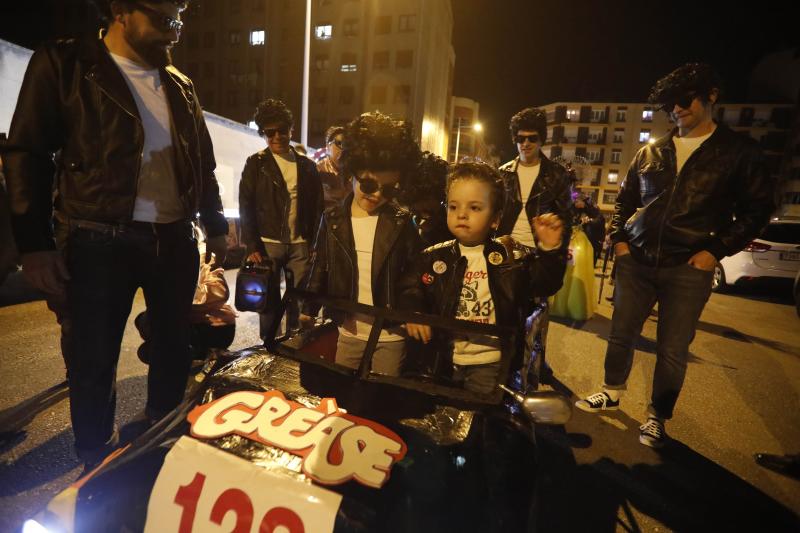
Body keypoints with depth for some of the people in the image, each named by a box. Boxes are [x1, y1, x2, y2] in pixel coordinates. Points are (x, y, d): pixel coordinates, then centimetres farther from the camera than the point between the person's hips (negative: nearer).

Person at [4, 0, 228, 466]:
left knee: (175, 349, 13)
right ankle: (99, 468, 27)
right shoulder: (64, 63, 1)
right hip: (101, 241, -4)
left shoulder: (181, 86, 14)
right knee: (94, 361, 5)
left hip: (176, 239, 4)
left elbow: (203, 162, 18)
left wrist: (216, 226, 16)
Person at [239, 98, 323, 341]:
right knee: (268, 300, 6)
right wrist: (251, 246, -9)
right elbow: (246, 207, 0)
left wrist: (315, 244, 1)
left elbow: (317, 208, 9)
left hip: (300, 244, 2)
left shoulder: (307, 166, 11)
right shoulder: (255, 164, 5)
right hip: (267, 243, -1)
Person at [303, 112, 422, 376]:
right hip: (349, 331, 2)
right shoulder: (333, 219, -1)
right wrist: (308, 310, 4)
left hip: (392, 335, -2)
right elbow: (320, 269, 6)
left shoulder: (401, 222, -6)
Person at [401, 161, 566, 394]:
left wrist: (549, 250, -22)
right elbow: (412, 288, 0)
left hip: (489, 361, -2)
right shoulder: (434, 257, -1)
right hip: (441, 357, 3)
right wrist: (413, 313, -20)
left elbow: (545, 284, -7)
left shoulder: (513, 256, -4)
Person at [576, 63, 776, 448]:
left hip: (689, 269, -2)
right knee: (621, 333, 10)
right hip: (636, 262, 3)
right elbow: (625, 200, 18)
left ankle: (657, 417, 23)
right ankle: (612, 393, 32)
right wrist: (619, 239, 5)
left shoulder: (738, 152, 3)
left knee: (672, 350, 3)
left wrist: (717, 249, -7)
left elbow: (758, 208, 4)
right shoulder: (650, 153, 10)